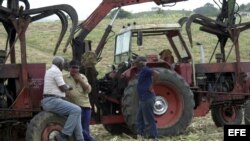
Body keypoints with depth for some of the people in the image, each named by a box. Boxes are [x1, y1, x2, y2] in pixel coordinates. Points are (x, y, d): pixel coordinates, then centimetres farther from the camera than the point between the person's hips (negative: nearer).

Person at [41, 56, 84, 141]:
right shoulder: (56, 71, -10)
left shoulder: (49, 71, 23)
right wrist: (68, 87, 8)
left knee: (75, 112, 9)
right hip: (53, 101, -11)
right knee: (76, 110, -20)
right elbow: (63, 88, -12)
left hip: (51, 101, 11)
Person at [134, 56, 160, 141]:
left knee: (149, 120, -7)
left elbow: (156, 74, -28)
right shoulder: (142, 71, 16)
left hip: (147, 99, -11)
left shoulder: (145, 70, -14)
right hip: (143, 99, 11)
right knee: (140, 119, 15)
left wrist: (151, 86, -23)